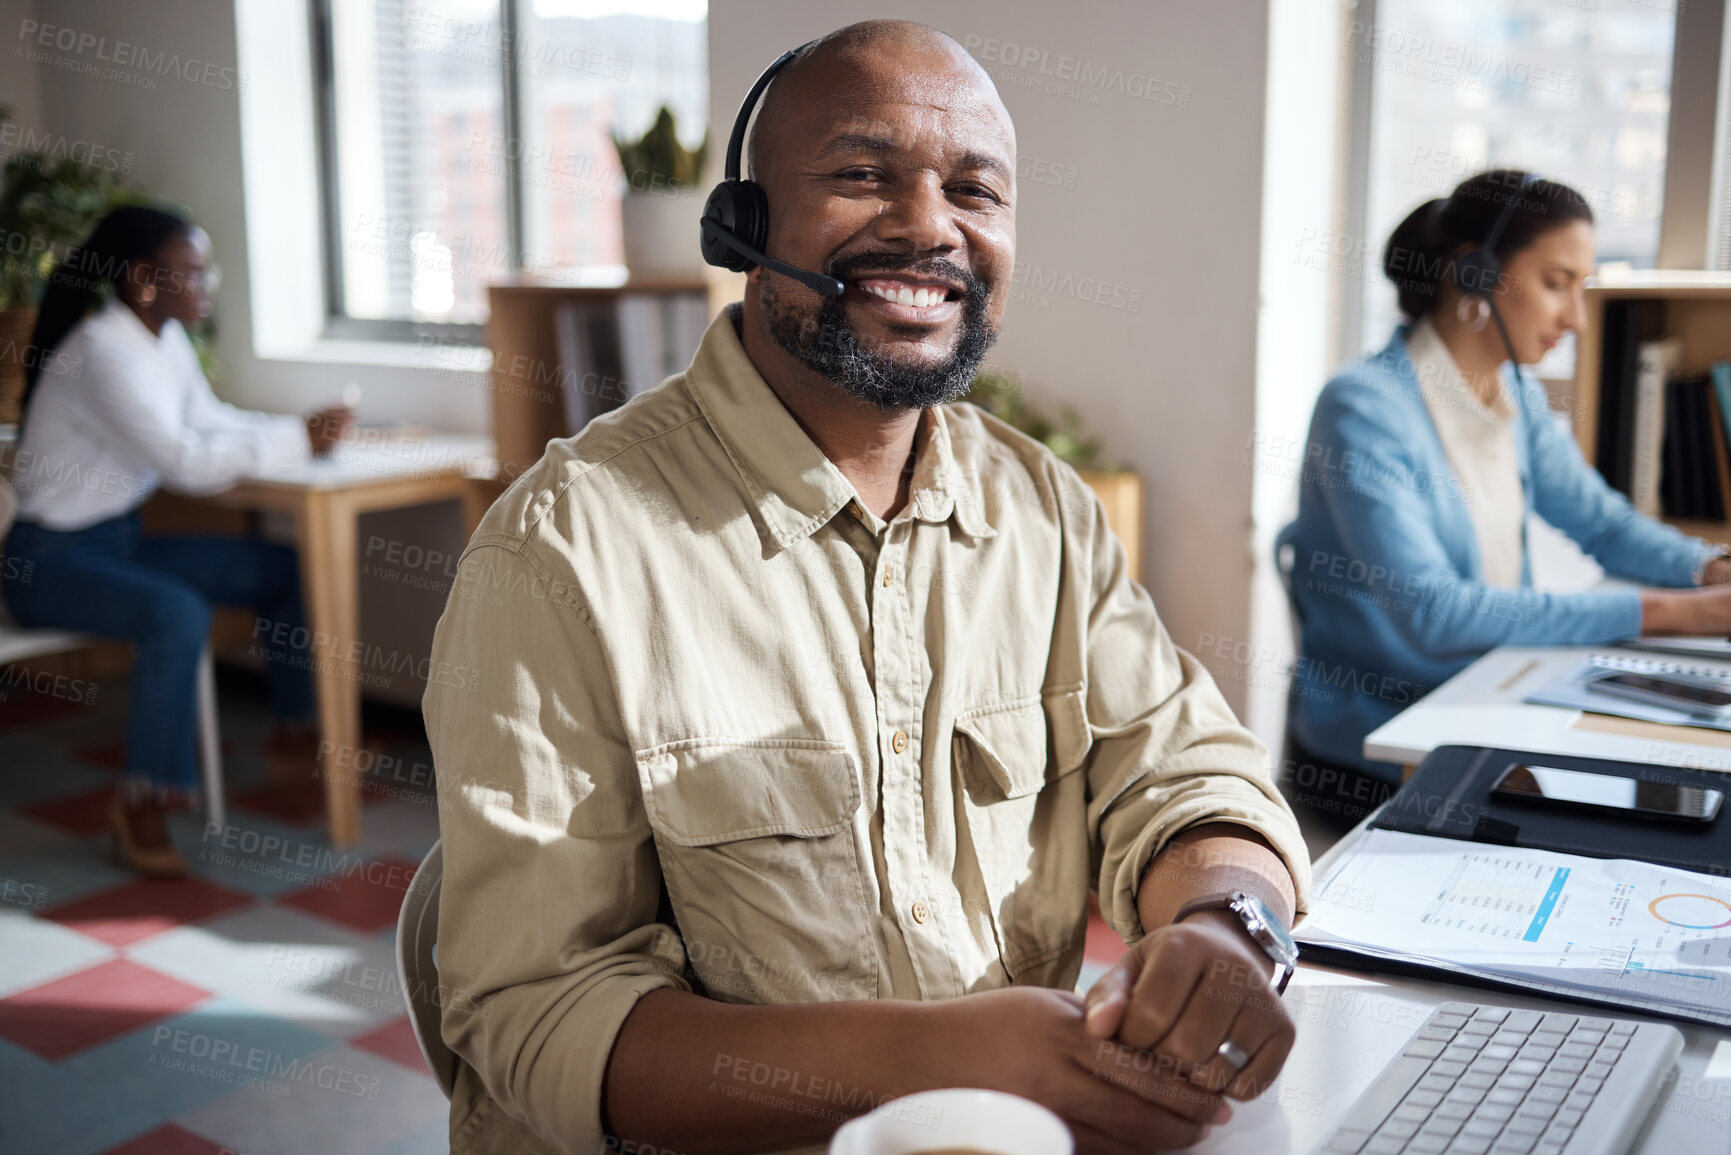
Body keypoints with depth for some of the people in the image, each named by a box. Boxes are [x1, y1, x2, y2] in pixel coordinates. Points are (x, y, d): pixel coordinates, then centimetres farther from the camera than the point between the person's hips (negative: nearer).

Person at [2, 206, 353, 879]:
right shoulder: (104, 351, -24)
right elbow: (186, 462, -32)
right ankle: (142, 804, -22)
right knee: (178, 614, -34)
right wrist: (296, 440, -27)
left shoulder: (168, 340, 4)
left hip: (121, 540, 9)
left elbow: (211, 421, 10)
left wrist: (300, 430, -7)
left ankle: (296, 725, 17)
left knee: (281, 570, 3)